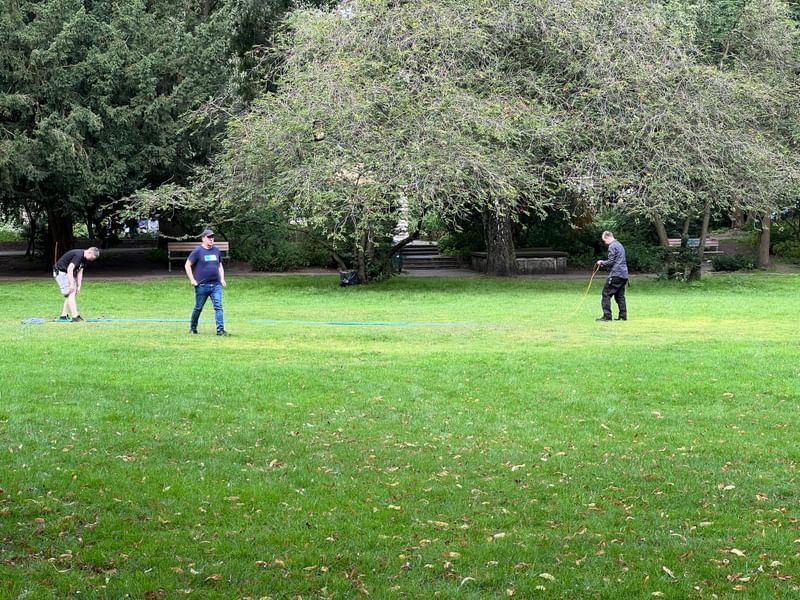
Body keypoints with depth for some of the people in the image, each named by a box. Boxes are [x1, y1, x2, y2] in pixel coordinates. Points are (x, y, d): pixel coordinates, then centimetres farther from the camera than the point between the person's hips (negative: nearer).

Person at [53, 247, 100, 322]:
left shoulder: (84, 259, 6)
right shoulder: (78, 255, -25)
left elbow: (80, 272, 10)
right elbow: (70, 269, -30)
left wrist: (79, 286, 5)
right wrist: (72, 284, -28)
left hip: (68, 274, 10)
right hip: (61, 272, -10)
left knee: (71, 294, 10)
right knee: (71, 294, -15)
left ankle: (63, 316, 14)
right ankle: (75, 316, -19)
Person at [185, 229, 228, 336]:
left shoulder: (216, 251, 12)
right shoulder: (198, 251, -4)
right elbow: (187, 265, -3)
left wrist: (222, 279, 10)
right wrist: (192, 280, -9)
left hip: (216, 285, 4)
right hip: (202, 286, -4)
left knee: (218, 307, -8)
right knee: (198, 308, 7)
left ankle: (220, 329, -11)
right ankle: (193, 328, 25)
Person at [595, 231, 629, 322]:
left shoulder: (612, 246, -10)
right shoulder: (620, 245, 20)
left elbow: (610, 262, -15)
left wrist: (602, 262, 3)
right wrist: (604, 263, 20)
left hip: (615, 274, -9)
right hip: (624, 275, 9)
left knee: (606, 294, -5)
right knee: (620, 296, 12)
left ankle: (607, 316, -10)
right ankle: (623, 316, 9)